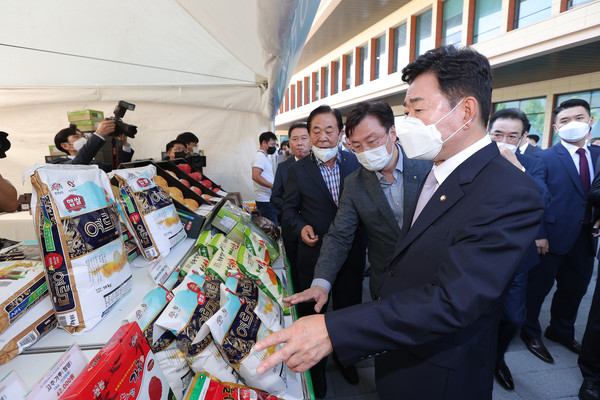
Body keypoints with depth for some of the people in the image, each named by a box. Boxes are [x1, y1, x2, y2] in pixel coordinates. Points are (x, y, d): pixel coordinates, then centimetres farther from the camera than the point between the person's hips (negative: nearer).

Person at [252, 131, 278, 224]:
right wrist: (273, 186, -26)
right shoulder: (260, 156, -12)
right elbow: (255, 176, -25)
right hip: (265, 201, -10)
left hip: (270, 199, 10)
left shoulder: (266, 157, 20)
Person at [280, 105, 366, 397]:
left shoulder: (356, 163, -4)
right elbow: (288, 211, -1)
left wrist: (363, 242, -7)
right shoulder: (297, 170, -7)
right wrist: (301, 228, -21)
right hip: (314, 257, -1)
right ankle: (316, 367, 44)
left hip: (351, 255, 2)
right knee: (313, 316, 17)